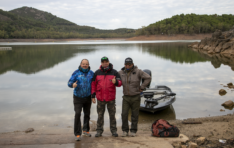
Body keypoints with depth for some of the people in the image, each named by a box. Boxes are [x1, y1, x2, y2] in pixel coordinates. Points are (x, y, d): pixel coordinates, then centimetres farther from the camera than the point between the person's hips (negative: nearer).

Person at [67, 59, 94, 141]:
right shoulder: (76, 73, -7)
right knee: (77, 114, -10)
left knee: (87, 114, 14)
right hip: (78, 97, -3)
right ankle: (77, 134, -2)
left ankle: (85, 130, 32)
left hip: (88, 97, 3)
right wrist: (72, 84, -33)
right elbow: (70, 82, -9)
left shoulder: (91, 73, 1)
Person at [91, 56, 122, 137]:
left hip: (111, 98, -1)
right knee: (100, 115, 8)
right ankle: (99, 130, 19)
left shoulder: (114, 72, 1)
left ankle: (113, 130, 18)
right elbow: (93, 84, 8)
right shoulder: (97, 73, 4)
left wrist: (115, 82, -23)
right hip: (100, 98, 1)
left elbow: (120, 83, 1)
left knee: (112, 115, 7)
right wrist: (93, 96, 4)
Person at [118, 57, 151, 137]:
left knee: (135, 115, 6)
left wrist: (142, 87, -10)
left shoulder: (138, 71, -10)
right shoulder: (121, 72, -1)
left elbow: (148, 78, -10)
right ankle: (125, 130, 13)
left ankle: (133, 131, 19)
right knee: (124, 114, -2)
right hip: (126, 97, 2)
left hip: (135, 97, -2)